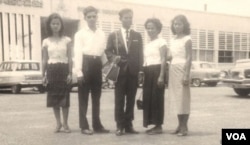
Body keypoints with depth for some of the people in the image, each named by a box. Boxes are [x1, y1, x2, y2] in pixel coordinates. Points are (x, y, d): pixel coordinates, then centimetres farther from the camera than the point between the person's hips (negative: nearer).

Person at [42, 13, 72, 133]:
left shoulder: (66, 40, 3)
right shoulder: (46, 41, 7)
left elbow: (70, 58, 1)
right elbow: (44, 60, 9)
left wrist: (70, 73, -7)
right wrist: (43, 75, 4)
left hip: (63, 69, -2)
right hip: (52, 70, 2)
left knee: (64, 97, -2)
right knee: (54, 97, 4)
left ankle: (65, 123, 9)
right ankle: (58, 123, 16)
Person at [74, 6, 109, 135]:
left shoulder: (102, 34, 12)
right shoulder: (80, 34, 0)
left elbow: (103, 51, 13)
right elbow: (78, 52, -7)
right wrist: (79, 71, -14)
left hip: (97, 64, 4)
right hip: (86, 63, -4)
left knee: (96, 96, 11)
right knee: (83, 97, 1)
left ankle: (97, 124, 20)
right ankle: (84, 126, 10)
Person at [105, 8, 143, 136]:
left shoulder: (137, 36, 13)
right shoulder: (113, 35, 8)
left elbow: (140, 54, 10)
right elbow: (108, 51, 5)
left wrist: (140, 69, 0)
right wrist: (113, 57, -17)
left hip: (133, 71, 2)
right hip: (120, 70, -2)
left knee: (131, 100, 5)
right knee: (119, 100, 0)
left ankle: (128, 125, 13)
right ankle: (120, 126, 6)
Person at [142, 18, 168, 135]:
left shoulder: (161, 42, -3)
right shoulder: (147, 44, 19)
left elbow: (163, 60, -11)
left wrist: (161, 76, -19)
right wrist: (143, 74, 10)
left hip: (157, 71, -8)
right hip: (148, 72, 8)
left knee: (157, 98, -6)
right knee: (148, 98, 6)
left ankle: (159, 126, 1)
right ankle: (154, 124, 14)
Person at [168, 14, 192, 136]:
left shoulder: (187, 39, -5)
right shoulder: (173, 39, 15)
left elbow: (189, 58, -11)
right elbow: (172, 56, 13)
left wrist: (186, 75, -19)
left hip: (182, 69, -7)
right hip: (173, 69, 7)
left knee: (183, 98, -6)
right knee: (176, 98, 7)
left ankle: (184, 127, -1)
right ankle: (180, 125, 14)